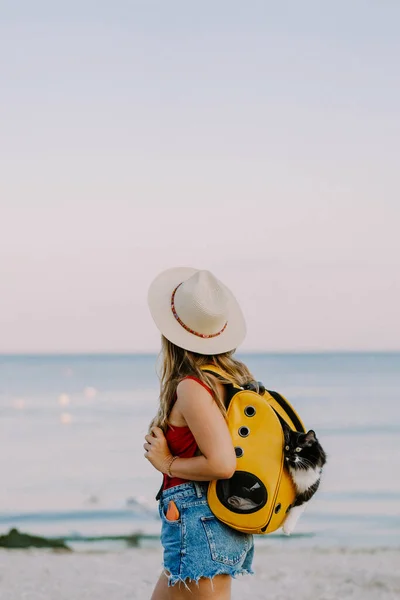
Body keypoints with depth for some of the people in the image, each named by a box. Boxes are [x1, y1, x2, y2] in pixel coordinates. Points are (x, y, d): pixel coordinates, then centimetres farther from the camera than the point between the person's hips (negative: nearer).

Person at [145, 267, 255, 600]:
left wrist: (168, 463, -11)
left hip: (199, 523, -9)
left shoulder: (191, 388, -18)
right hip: (230, 523, 9)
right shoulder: (237, 377, 7)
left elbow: (222, 464, -25)